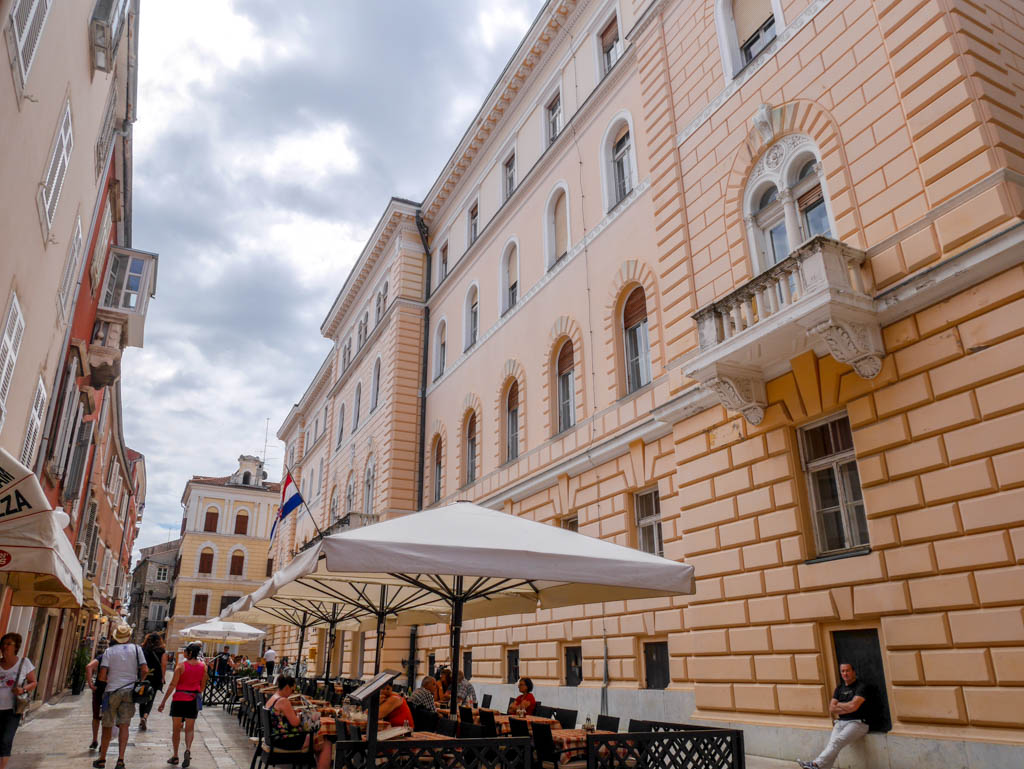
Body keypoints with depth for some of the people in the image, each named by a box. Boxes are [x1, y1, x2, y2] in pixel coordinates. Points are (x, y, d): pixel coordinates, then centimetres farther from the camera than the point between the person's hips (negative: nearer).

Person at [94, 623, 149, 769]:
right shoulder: (136, 648, 1)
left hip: (112, 691, -1)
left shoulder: (109, 651, -2)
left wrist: (108, 680, 13)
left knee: (107, 726, 11)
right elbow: (145, 671, -5)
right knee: (124, 725, 3)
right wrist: (137, 681, 13)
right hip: (129, 691, 1)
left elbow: (102, 676, -8)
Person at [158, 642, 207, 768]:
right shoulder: (203, 667, 1)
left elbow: (172, 685, -12)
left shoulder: (181, 666, -10)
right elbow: (202, 686, 8)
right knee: (190, 728, 10)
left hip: (179, 698, -2)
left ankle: (175, 755, 19)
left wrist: (164, 701, -6)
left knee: (176, 728, 13)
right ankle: (188, 749, -14)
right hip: (193, 700, 2)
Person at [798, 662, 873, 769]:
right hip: (841, 722, 6)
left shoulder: (862, 687, -1)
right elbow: (832, 709, 11)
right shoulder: (839, 688, 18)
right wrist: (848, 708, -3)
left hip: (858, 723, -6)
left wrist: (839, 704, 5)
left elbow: (853, 706, -13)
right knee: (832, 745, -21)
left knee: (837, 741, -29)